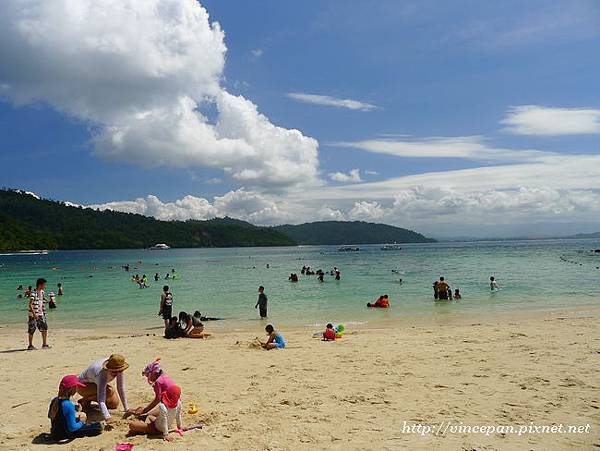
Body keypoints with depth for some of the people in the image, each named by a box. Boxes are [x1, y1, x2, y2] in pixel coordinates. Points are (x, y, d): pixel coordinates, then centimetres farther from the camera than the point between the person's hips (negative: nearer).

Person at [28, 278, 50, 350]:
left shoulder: (42, 293, 8)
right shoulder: (33, 293, -16)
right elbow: (30, 305, -21)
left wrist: (43, 313, 17)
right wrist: (34, 314, -26)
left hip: (41, 314, 7)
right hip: (33, 315, -7)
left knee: (44, 328, 4)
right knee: (32, 330, 3)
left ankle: (44, 344, 11)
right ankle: (30, 345, 14)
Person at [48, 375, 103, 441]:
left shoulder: (54, 400, -5)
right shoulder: (69, 405, -30)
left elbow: (50, 416, 15)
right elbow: (72, 427, -28)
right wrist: (81, 422, -7)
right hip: (64, 435, -8)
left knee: (82, 414, 29)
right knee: (98, 426, -9)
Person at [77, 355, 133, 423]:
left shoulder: (118, 369, -25)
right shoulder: (102, 374, -42)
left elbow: (121, 388, -17)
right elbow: (101, 400, -47)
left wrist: (127, 409, -18)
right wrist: (108, 418, -59)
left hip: (95, 383, 7)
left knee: (114, 404, 1)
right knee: (109, 391, -31)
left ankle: (90, 398, 21)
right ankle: (86, 400, -5)